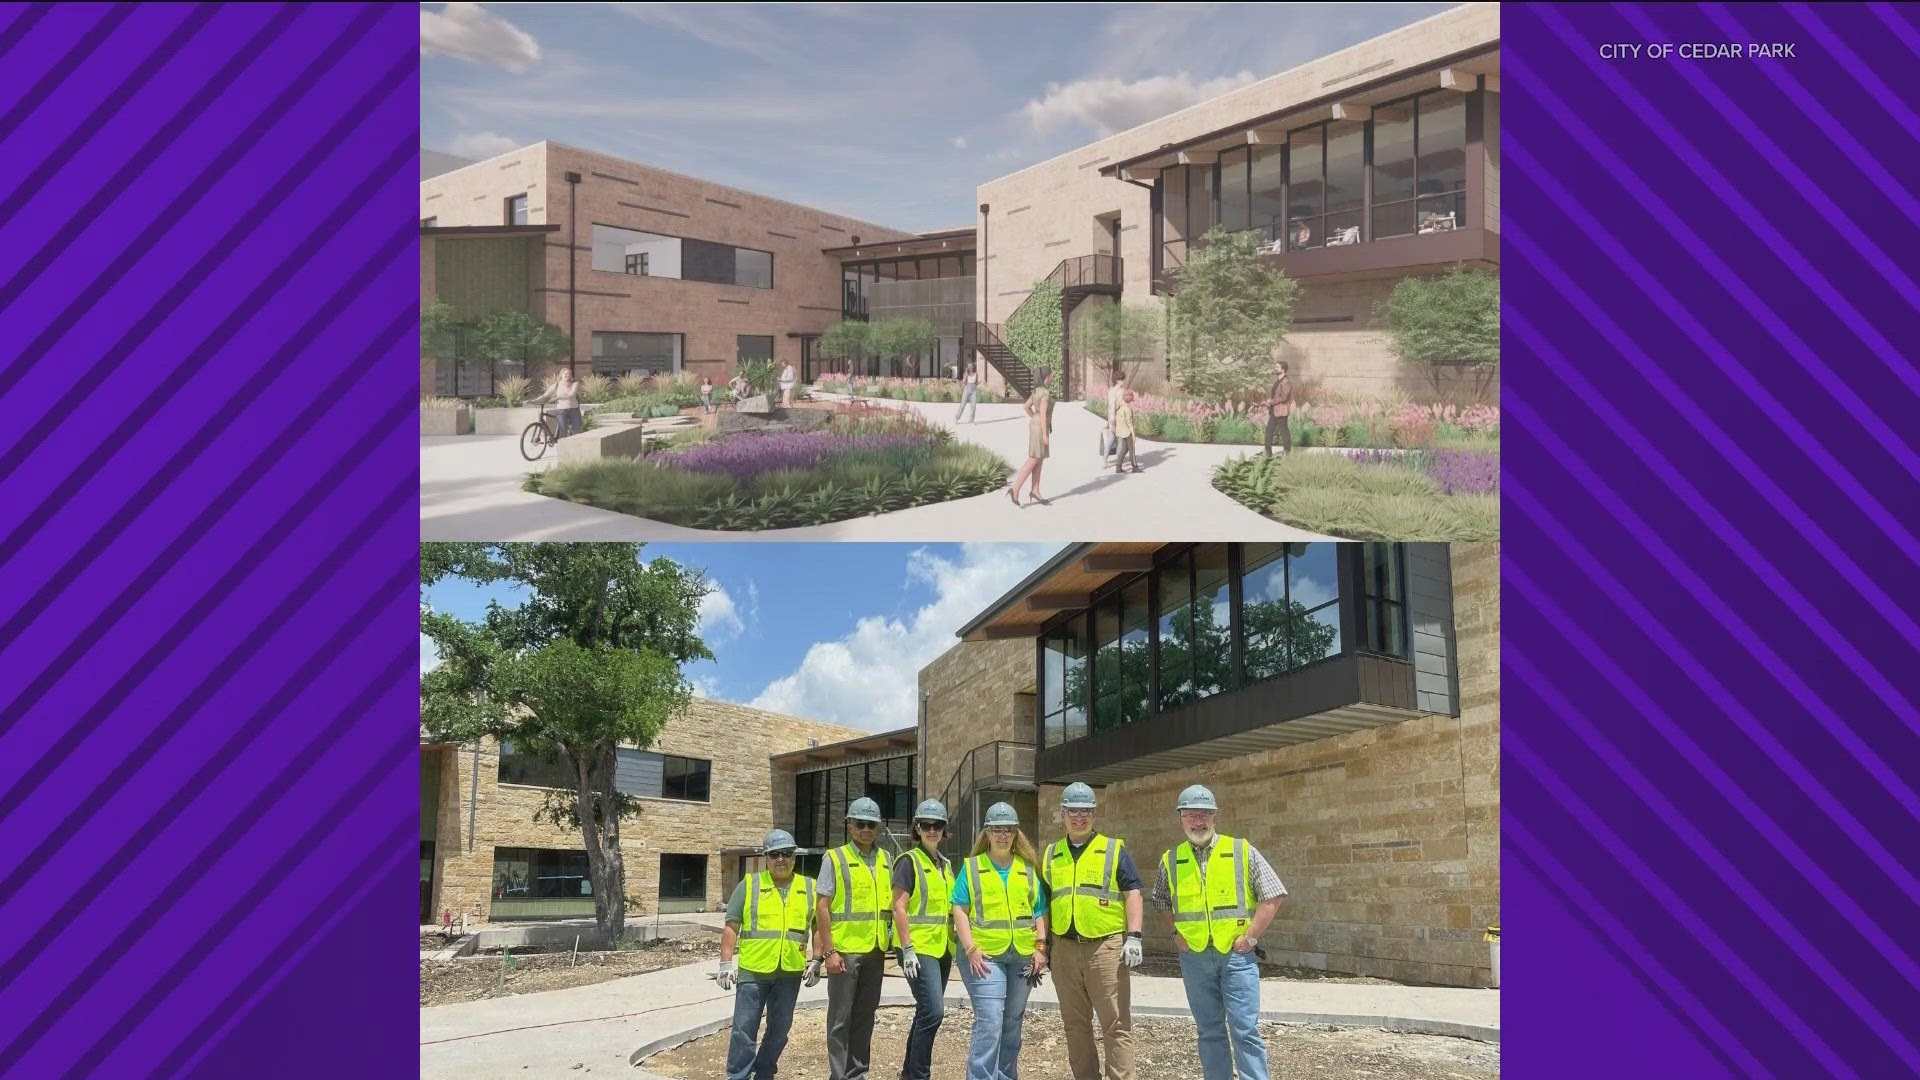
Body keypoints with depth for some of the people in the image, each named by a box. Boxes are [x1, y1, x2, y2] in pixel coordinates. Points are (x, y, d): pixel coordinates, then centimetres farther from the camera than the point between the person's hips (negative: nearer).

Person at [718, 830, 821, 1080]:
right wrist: (726, 964, -5)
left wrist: (816, 962, 5)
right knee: (744, 1029, -3)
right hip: (752, 970, -2)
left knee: (779, 1029, 10)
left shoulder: (810, 888, 8)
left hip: (790, 974, 2)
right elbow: (731, 927, 1)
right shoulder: (749, 885, 2)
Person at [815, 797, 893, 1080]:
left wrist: (891, 941, 11)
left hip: (875, 951, 5)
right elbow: (822, 907, -8)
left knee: (865, 1017, 12)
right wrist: (829, 951, -14)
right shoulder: (835, 858, -5)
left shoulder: (885, 860, 11)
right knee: (841, 1018, 0)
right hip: (844, 951, -5)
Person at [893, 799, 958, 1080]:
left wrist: (955, 949, 18)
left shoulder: (945, 865, 15)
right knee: (933, 1012, -15)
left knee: (926, 1013, 13)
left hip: (942, 949, 8)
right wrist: (908, 949, -19)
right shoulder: (909, 861, -7)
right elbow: (899, 907, -13)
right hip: (919, 949, -8)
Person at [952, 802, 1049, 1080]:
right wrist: (970, 949, -10)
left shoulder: (1028, 869, 13)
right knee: (989, 1022, -14)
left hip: (1022, 957, 4)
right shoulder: (972, 867, 5)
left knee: (1012, 1024, 10)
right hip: (985, 956, -4)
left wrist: (1040, 948, 1)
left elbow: (1040, 911, 12)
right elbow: (960, 910, 0)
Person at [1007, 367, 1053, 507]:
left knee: (1039, 461, 12)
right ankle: (1015, 490, -9)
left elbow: (1027, 406, 17)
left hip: (1035, 426, 9)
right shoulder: (1046, 392, -21)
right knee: (1033, 461, -6)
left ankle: (1035, 492, 15)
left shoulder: (1037, 390, 8)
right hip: (1040, 429, -9)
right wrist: (1045, 434, -22)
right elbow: (1043, 414, -25)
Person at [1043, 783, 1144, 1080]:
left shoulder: (1114, 849, 4)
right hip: (1065, 949, 4)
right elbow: (1044, 902, 19)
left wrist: (1133, 937, -11)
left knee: (1116, 1024, -5)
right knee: (1075, 1025, 10)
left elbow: (1132, 893, -1)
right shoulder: (1052, 856, 14)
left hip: (1105, 946, -4)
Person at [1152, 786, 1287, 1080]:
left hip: (1237, 955, -3)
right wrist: (1175, 935, 7)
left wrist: (1250, 937, -7)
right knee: (1209, 1031, 10)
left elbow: (1272, 896, -1)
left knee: (1245, 1030, -6)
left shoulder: (1241, 851, -1)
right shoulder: (1170, 861, 7)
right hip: (1194, 957, 3)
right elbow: (1160, 905, 21)